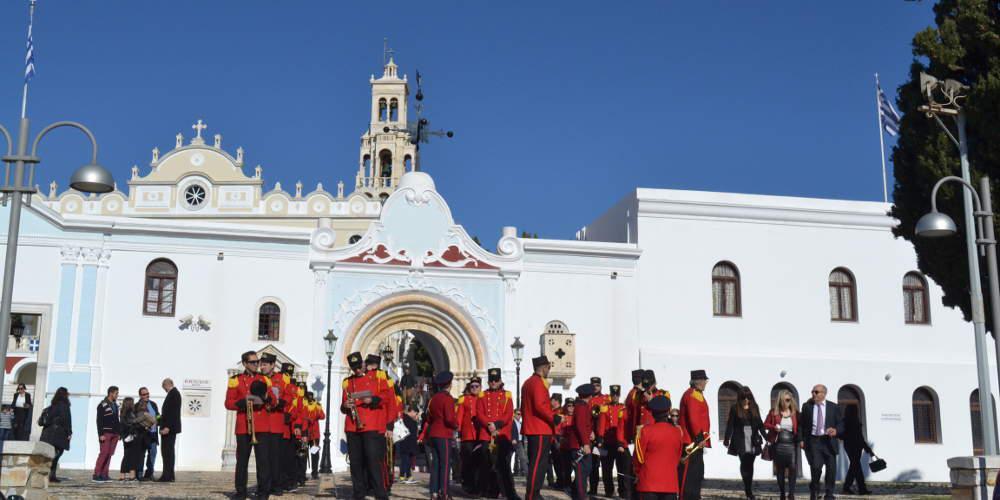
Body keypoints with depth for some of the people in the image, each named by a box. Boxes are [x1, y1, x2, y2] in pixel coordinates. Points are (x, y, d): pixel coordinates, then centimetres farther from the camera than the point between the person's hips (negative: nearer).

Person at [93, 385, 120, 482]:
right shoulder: (103, 405, -4)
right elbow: (99, 421, -9)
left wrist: (119, 433, 14)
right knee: (104, 453, -11)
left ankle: (104, 475, 4)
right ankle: (96, 475, -9)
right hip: (106, 433, -7)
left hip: (114, 434, 7)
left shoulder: (115, 405, 19)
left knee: (109, 454, 3)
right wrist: (101, 434, -15)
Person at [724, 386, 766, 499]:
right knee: (744, 464, -7)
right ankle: (748, 490, -5)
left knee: (750, 464, 4)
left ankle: (749, 489, 10)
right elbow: (730, 425, -3)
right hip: (741, 441, -3)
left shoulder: (754, 407, 9)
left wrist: (766, 437, 8)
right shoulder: (735, 408, 0)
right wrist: (726, 439, -10)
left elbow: (760, 423, 12)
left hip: (753, 440, 3)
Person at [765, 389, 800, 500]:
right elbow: (765, 424, 9)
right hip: (779, 444, 1)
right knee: (780, 470, 8)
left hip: (791, 444, -1)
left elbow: (799, 428, 5)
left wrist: (800, 440, -10)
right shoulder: (774, 412, 2)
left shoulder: (795, 412, 2)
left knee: (793, 468, -14)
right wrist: (774, 427, -10)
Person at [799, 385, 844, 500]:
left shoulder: (834, 407, 5)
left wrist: (836, 431, -16)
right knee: (816, 467, -15)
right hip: (813, 441, -1)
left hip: (829, 442, 1)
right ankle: (814, 489, 12)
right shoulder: (806, 406, 6)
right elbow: (801, 424, 10)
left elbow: (841, 424, 5)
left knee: (831, 470, 3)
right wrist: (801, 439, 0)